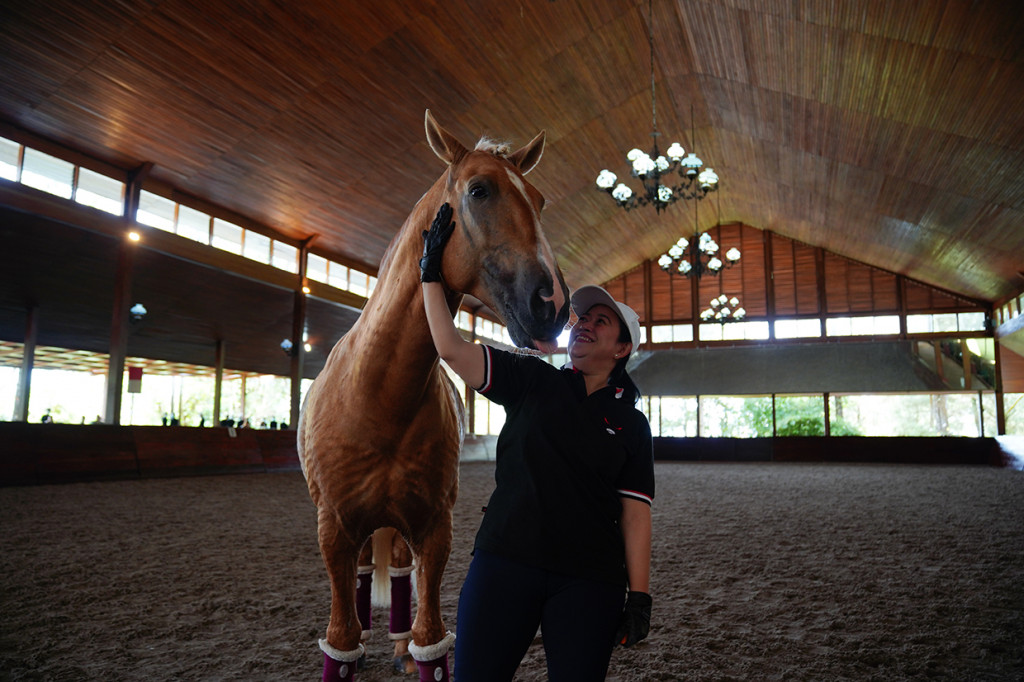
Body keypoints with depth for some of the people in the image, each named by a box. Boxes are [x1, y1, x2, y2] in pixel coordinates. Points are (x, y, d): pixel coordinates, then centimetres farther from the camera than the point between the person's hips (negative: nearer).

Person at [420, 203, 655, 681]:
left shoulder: (631, 423, 6)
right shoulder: (532, 382, 5)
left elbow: (635, 512, 1)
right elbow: (451, 349, -2)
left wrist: (639, 595, -5)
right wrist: (431, 270, -2)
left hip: (590, 580, 0)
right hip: (504, 560, 0)